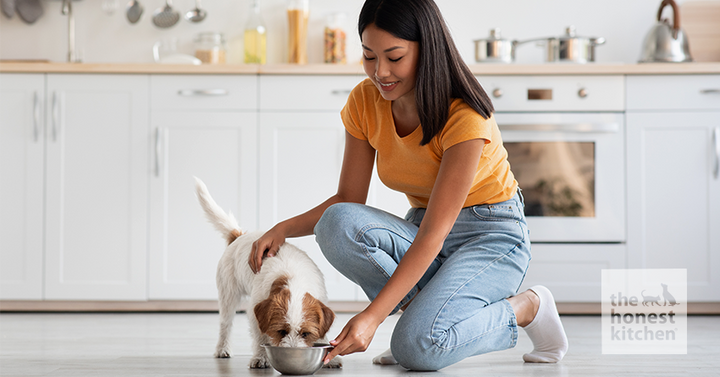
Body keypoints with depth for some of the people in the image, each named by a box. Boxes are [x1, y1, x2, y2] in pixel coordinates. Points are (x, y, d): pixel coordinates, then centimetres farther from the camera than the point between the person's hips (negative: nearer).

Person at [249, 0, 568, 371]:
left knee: (417, 346, -29)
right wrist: (283, 228, -21)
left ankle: (525, 307, -3)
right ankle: (427, 310, -8)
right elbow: (348, 200, -1)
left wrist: (372, 315, -37)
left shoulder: (465, 116, -25)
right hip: (425, 232, 5)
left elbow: (433, 233, -29)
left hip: (491, 235, -5)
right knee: (338, 224, -27)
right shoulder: (365, 102, -6)